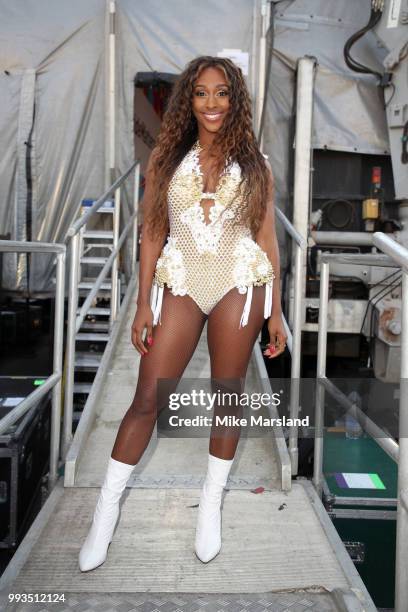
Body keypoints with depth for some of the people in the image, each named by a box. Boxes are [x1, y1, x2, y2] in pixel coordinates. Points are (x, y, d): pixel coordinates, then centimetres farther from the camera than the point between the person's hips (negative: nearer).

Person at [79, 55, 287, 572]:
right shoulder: (166, 159, 5)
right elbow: (151, 234, 5)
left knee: (228, 396, 8)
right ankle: (106, 512, 15)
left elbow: (268, 240, 6)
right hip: (180, 284, 0)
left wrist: (275, 313, 3)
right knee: (147, 399, 0)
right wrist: (143, 305, 0)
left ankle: (211, 504, 26)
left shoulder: (255, 165, 5)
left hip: (239, 284, 0)